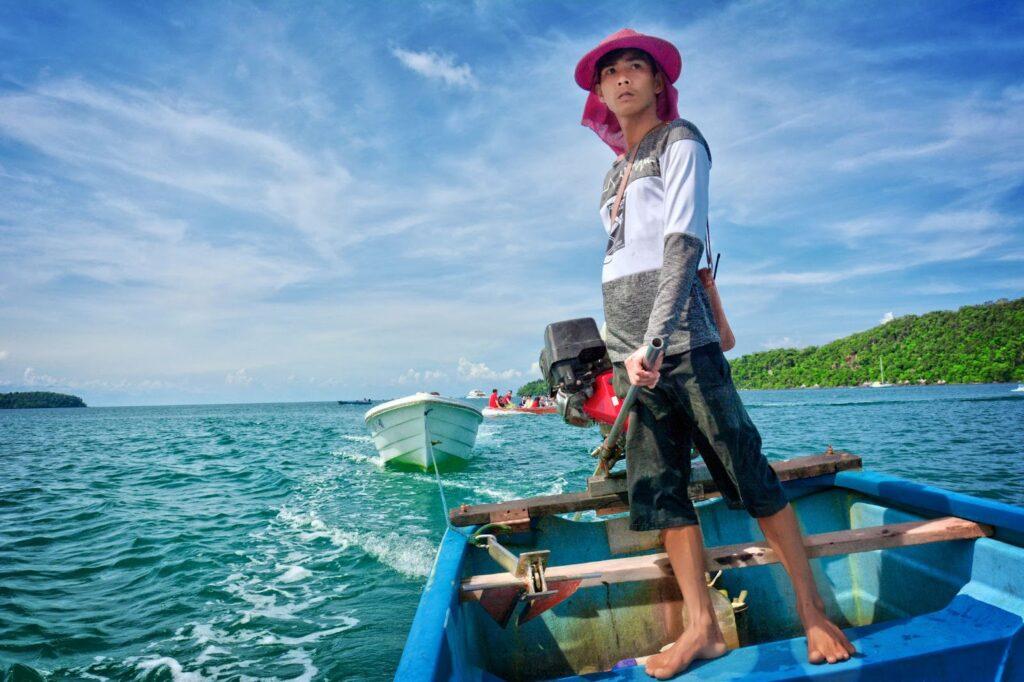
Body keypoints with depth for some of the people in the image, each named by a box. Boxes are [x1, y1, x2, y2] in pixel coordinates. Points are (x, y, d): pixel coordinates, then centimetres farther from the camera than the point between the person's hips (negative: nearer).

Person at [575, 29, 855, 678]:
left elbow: (683, 245, -12)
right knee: (658, 489, 3)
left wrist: (652, 340, -23)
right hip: (628, 345, 7)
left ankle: (813, 612, 11)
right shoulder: (617, 170, 22)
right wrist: (626, 350, 15)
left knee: (748, 474, -3)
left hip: (679, 339, -7)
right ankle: (703, 628, 10)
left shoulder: (679, 141, 3)